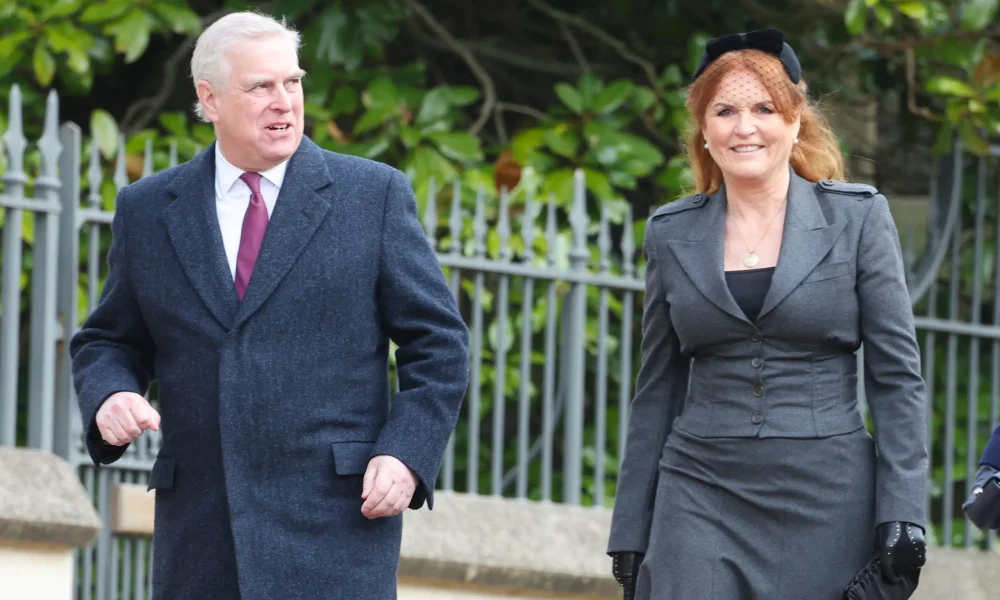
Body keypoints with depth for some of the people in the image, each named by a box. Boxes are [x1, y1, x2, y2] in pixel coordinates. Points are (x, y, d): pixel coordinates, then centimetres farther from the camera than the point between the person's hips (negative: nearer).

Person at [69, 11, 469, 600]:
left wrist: (407, 456, -8)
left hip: (337, 524, -3)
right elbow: (108, 342, 18)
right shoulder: (147, 211, 11)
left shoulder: (373, 194, 5)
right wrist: (109, 396, -5)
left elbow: (439, 344, 5)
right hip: (200, 541, 3)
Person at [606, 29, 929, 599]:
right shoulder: (672, 233, 9)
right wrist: (631, 531, 10)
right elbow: (658, 390, 14)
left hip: (827, 503, -2)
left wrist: (903, 515, -9)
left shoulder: (859, 217, 2)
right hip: (701, 502, 2)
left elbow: (898, 375, 0)